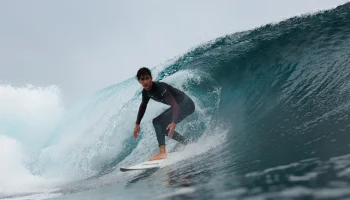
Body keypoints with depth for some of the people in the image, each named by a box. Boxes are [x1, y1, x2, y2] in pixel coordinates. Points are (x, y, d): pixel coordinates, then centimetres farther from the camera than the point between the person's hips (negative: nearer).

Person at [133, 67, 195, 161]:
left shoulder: (160, 87, -28)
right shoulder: (146, 92, -3)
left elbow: (175, 105, -36)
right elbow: (143, 106, 16)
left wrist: (174, 123, -49)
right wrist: (137, 124, 14)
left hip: (187, 104, -9)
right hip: (179, 105, 9)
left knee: (157, 121, -21)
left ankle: (162, 151, -27)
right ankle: (187, 144, 24)